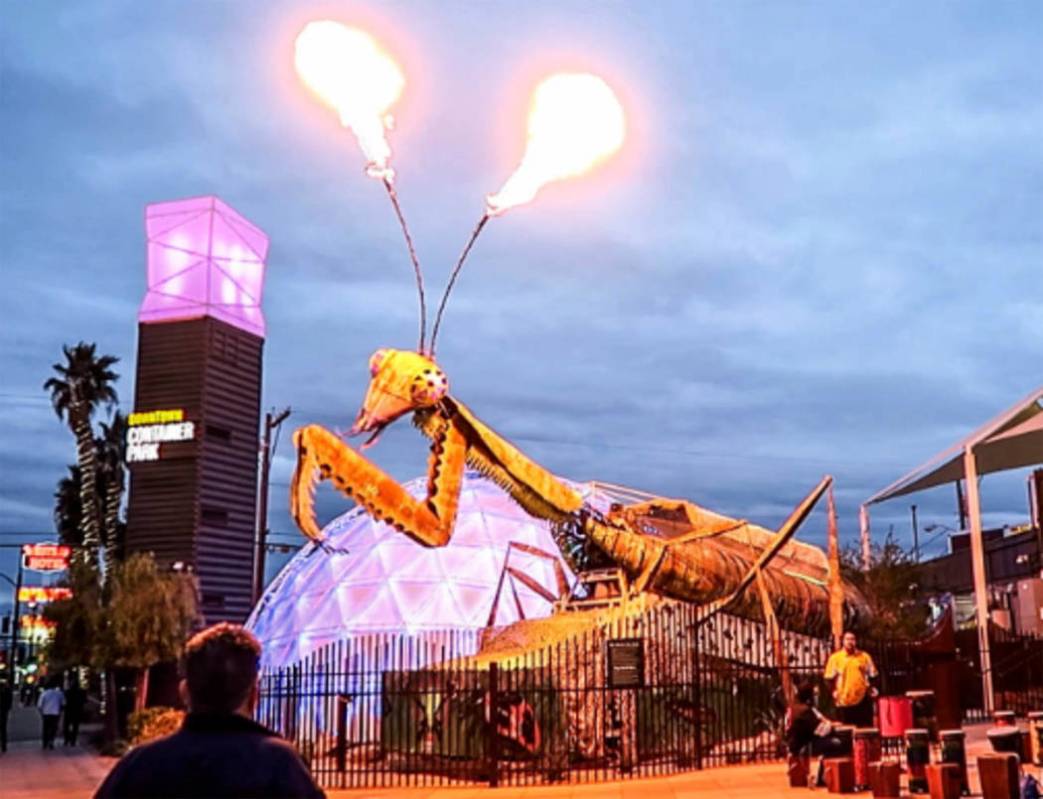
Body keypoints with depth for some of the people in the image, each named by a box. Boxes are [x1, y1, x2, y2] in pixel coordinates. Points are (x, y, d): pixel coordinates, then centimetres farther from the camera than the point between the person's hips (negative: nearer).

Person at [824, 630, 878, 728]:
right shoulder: (835, 657, 2)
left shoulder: (864, 656, 7)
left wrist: (871, 688, -4)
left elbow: (872, 675, 11)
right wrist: (833, 690, -11)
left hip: (863, 699, 1)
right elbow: (830, 677, 2)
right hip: (844, 701, -1)